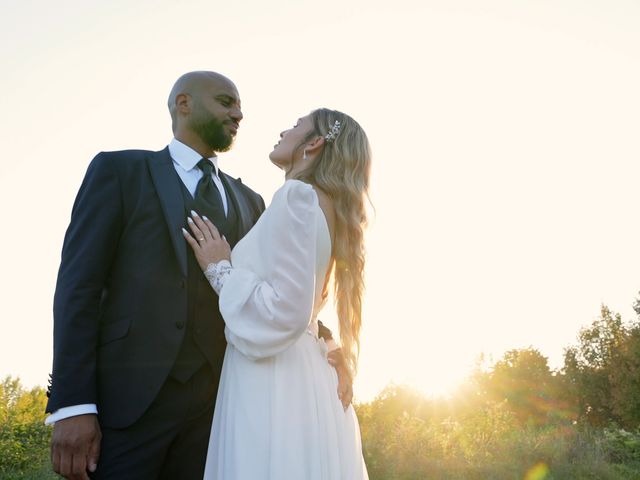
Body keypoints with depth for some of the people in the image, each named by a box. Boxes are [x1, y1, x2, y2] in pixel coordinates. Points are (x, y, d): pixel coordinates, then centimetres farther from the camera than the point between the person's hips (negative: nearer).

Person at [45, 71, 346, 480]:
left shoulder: (249, 202, 19)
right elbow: (78, 286, -3)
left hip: (216, 400, 4)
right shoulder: (118, 170, 6)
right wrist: (71, 406, -12)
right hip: (127, 395, -4)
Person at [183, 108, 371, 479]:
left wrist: (220, 268, -7)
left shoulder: (297, 195, -11)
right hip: (306, 386, 9)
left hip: (274, 388, -9)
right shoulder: (329, 208, 17)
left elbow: (285, 314, -20)